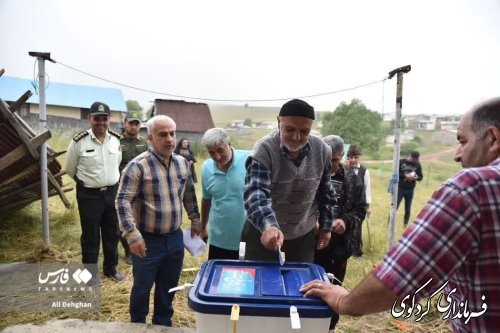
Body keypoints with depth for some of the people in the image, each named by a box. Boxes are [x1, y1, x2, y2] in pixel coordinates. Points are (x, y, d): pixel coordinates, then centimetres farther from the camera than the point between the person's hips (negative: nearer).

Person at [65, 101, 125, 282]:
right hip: (89, 195, -4)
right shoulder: (79, 141, -13)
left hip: (112, 192, 4)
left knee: (112, 233, 15)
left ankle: (110, 269, 34)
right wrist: (86, 182, 11)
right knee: (90, 236, 7)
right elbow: (70, 169, 1)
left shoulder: (116, 140, -1)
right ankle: (89, 273, 25)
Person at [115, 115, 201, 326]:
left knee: (168, 287, 20)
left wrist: (195, 220, 16)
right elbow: (123, 201, -18)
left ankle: (163, 323, 41)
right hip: (148, 240, -5)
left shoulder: (183, 163, 3)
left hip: (175, 238, 5)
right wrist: (133, 235, -23)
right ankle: (137, 325, 40)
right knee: (142, 287, 15)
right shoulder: (138, 165, -16)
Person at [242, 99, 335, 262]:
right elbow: (254, 193, -35)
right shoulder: (264, 150, -23)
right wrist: (269, 226, -50)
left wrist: (325, 226, 7)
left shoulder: (322, 151, -9)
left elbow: (325, 193, 4)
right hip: (263, 230, -3)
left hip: (304, 231, 3)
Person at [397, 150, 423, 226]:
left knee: (408, 209, 8)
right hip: (400, 188, -2)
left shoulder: (417, 165, 2)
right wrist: (405, 175, -21)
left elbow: (421, 177, 7)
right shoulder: (401, 162, -6)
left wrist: (417, 177, -16)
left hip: (410, 190, 3)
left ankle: (405, 225, 20)